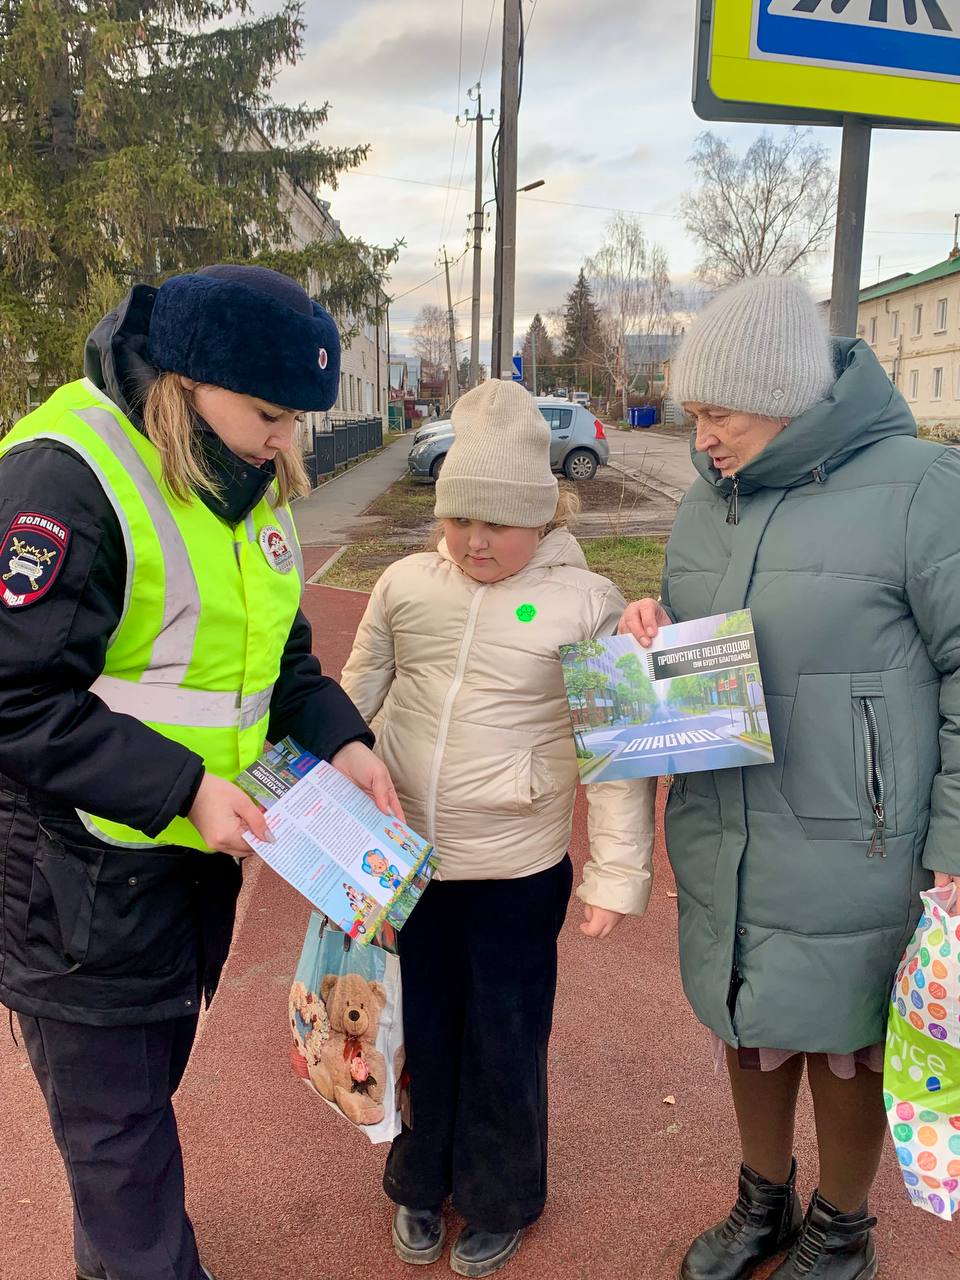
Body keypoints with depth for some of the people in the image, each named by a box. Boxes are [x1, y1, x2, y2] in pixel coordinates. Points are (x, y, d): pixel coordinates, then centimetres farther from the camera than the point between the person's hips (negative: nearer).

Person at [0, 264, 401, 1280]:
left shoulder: (248, 481, 5)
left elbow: (274, 648, 12)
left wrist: (339, 740, -4)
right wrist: (180, 787, -25)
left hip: (194, 851, 8)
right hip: (82, 875, -8)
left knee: (152, 1074, 24)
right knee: (116, 1126, 10)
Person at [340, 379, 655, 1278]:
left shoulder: (585, 603, -11)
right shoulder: (406, 585, -3)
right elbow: (355, 698, 9)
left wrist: (618, 875, -10)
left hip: (517, 873, -2)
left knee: (505, 1048, 15)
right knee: (419, 1031, 21)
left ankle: (498, 1202, 43)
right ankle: (420, 1180, 47)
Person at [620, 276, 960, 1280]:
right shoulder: (707, 502, 5)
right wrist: (654, 635, -7)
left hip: (844, 850, -5)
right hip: (719, 840, 6)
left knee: (841, 1044, 14)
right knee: (746, 1026, 21)